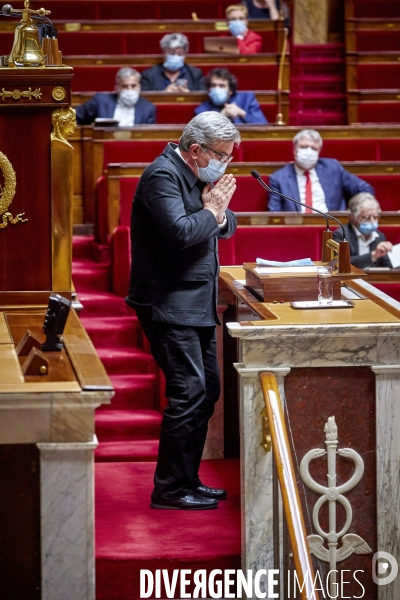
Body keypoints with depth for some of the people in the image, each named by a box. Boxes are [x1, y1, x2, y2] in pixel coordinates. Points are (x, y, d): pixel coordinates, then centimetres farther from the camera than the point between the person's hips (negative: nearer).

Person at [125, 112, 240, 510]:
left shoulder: (200, 176, 14)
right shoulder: (163, 175, -16)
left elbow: (227, 225, 17)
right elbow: (179, 231, -28)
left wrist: (220, 214, -5)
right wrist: (210, 212, -12)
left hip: (197, 305, 10)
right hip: (169, 304, -10)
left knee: (208, 391, 12)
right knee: (188, 393, -13)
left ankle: (188, 480, 21)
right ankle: (170, 489, -7)